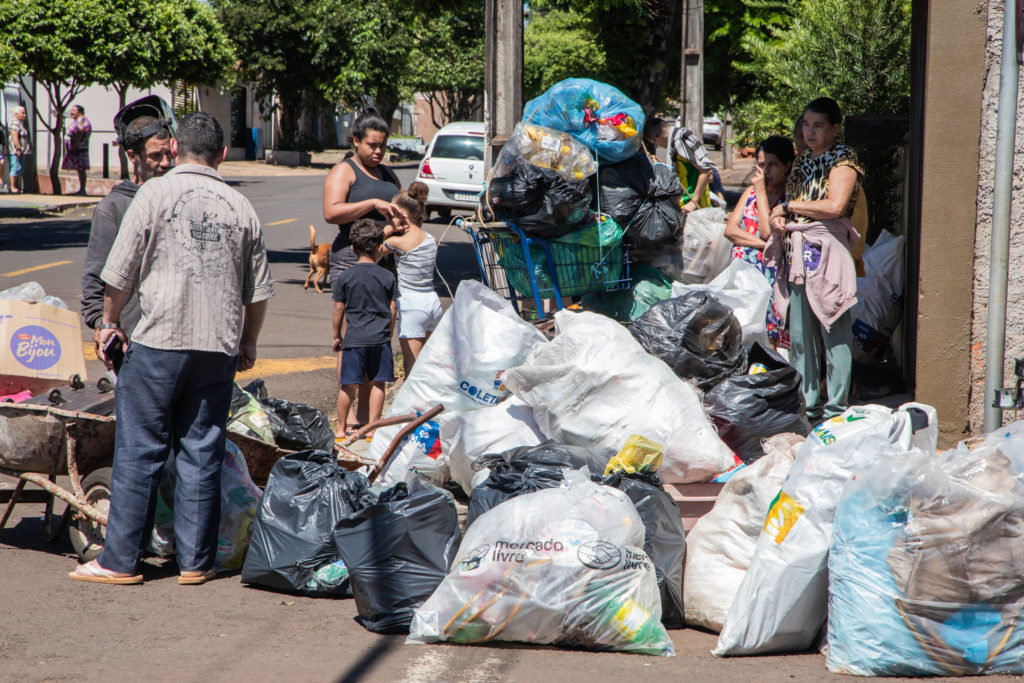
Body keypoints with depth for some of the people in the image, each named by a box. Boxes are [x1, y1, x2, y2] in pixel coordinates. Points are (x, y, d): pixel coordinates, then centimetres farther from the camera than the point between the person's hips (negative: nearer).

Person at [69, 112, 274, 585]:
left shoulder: (156, 193, -3)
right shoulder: (240, 207, 8)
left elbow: (120, 271, -2)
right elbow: (258, 292, 11)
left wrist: (110, 322, 14)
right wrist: (247, 344, 25)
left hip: (160, 340, -3)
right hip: (218, 346, 3)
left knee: (138, 452, 3)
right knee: (201, 453, 8)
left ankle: (121, 560, 7)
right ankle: (195, 561, 11)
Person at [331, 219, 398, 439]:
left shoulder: (345, 276, -3)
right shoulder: (388, 277, 0)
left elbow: (339, 309, 1)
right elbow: (392, 311, 4)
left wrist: (337, 336, 13)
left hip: (354, 338, -1)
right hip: (380, 338, 1)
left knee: (348, 385, 5)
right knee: (377, 384, 7)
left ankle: (341, 428, 13)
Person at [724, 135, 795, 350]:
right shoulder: (751, 192, 16)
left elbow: (767, 231, -14)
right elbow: (730, 229, 7)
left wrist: (761, 191, -7)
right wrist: (762, 244, -9)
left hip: (771, 276, -5)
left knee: (768, 339, -11)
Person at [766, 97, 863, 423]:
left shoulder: (843, 160, -3)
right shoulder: (801, 161, 19)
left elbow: (835, 206, -16)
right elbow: (787, 201, 24)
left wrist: (789, 206, -7)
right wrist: (779, 219, 0)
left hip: (827, 251, -7)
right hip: (798, 253, 7)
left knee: (833, 331, -5)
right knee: (799, 333, 7)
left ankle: (836, 405, -1)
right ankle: (807, 402, 13)